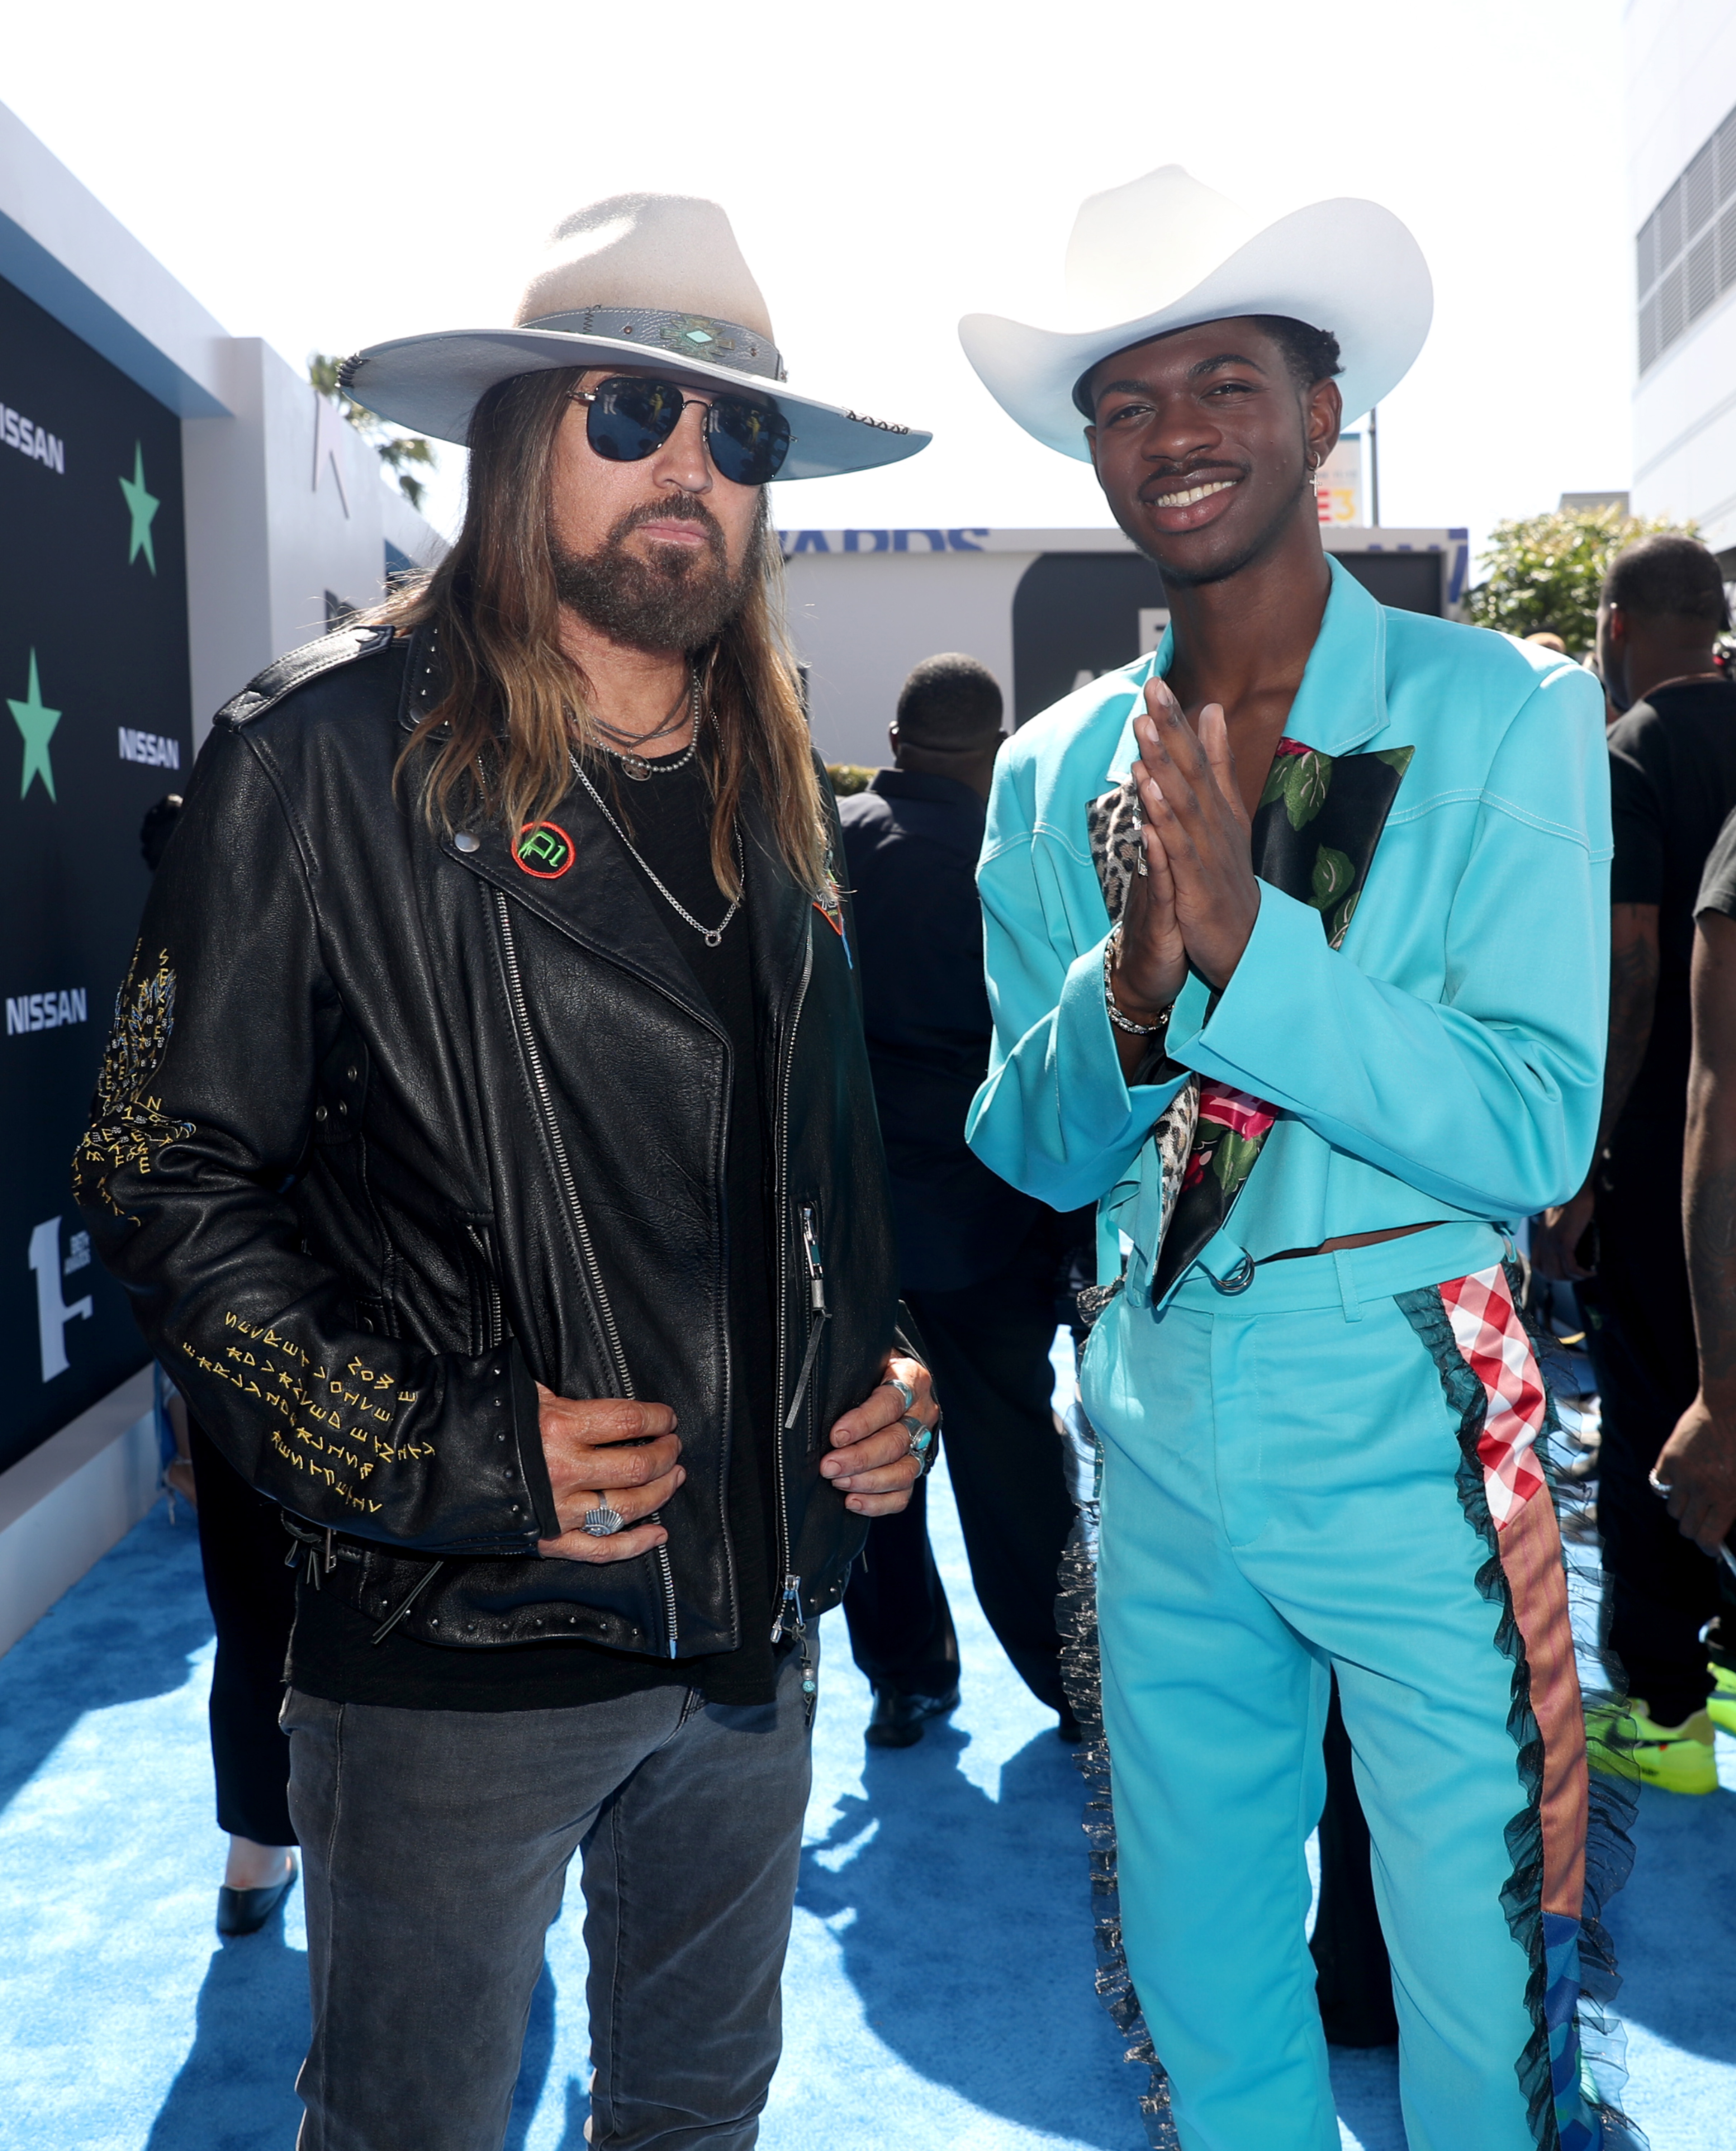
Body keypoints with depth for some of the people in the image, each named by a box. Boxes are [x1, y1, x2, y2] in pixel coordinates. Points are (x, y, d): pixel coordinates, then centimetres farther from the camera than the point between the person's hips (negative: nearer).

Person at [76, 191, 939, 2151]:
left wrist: (881, 1373, 3)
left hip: (757, 1624, 6)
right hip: (455, 1651, -5)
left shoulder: (775, 790, 9)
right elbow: (170, 1177, -10)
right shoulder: (330, 752, -9)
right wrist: (436, 1453, -18)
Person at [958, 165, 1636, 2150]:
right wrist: (1129, 985, -16)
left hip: (1415, 1447, -3)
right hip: (1161, 1448, 4)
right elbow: (1034, 1155, 4)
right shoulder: (1055, 776, 3)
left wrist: (1247, 937, -25)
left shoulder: (1501, 714, -8)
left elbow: (1537, 1134, -15)